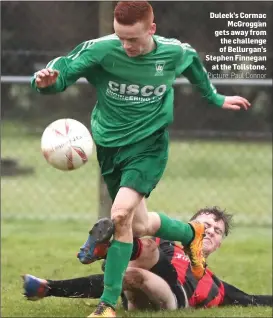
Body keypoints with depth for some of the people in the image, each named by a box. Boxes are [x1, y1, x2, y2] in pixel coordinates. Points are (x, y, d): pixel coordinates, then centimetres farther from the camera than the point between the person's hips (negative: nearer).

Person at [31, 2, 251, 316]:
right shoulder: (100, 50, -18)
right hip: (109, 146, 2)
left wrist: (216, 99, 24)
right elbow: (62, 70, -20)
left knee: (121, 214, -24)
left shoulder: (174, 52, -12)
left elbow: (194, 65, 12)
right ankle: (191, 234, 45)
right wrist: (47, 81, -44)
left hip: (149, 144, -2)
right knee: (140, 225, 12)